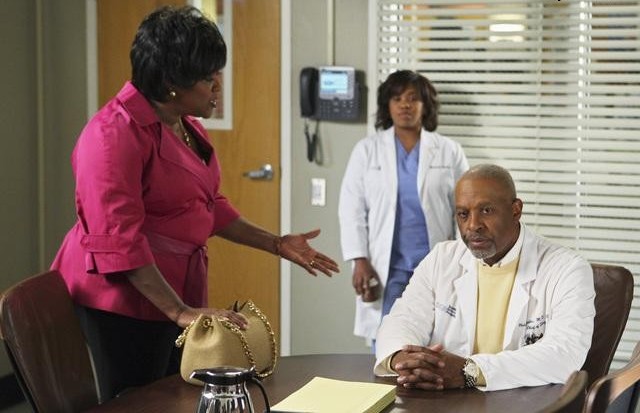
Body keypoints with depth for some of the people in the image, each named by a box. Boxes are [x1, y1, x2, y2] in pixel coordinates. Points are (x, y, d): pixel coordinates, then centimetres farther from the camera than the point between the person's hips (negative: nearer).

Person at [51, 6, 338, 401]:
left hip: (177, 289, 9)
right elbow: (117, 240, -26)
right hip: (127, 298, -9)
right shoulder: (115, 132, -20)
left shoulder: (188, 126, 9)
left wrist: (277, 244, 14)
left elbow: (209, 206, 20)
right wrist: (180, 312, -28)